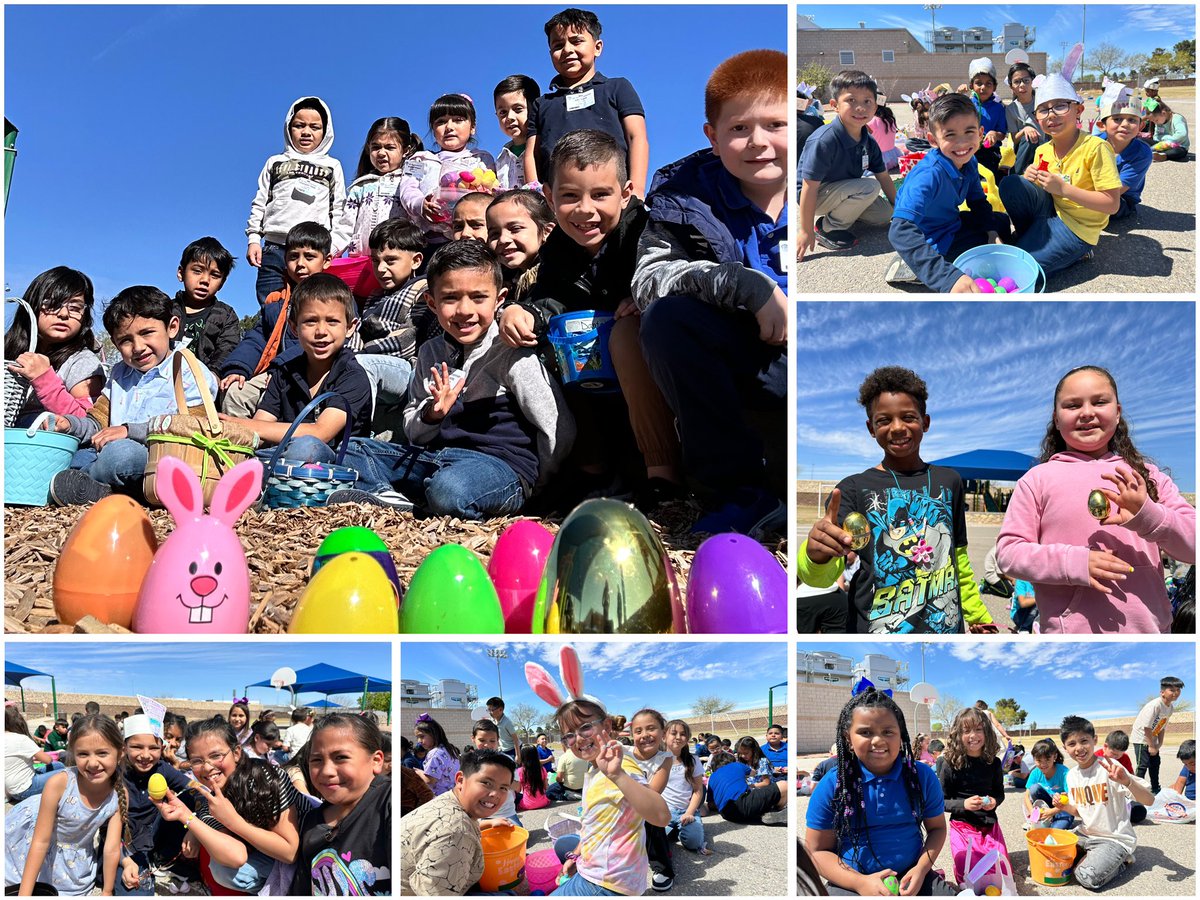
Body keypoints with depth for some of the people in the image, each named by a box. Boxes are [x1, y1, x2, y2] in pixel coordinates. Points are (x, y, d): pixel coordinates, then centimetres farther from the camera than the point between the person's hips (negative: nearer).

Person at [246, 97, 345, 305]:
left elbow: (339, 211, 14)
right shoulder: (275, 162, 22)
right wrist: (253, 239, 5)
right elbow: (260, 203, 18)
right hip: (274, 249, 2)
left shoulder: (333, 166, 19)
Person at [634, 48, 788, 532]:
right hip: (744, 362, 1)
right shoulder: (687, 196, -3)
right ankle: (738, 490, -20)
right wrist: (744, 285, -31)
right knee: (665, 319, -27)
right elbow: (646, 279, -18)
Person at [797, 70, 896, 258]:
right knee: (870, 187, -24)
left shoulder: (869, 142, -6)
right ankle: (826, 228, -11)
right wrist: (806, 231, -28)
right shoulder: (824, 141, -30)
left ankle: (832, 214, 14)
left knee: (884, 213, 3)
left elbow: (883, 177, 7)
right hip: (818, 195, -8)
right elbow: (810, 187, -29)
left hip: (842, 190, 8)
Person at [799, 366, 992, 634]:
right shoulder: (854, 488, -5)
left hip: (947, 626, 3)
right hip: (878, 627, -3)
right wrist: (816, 554, -37)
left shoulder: (949, 481, 6)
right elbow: (824, 575, -17)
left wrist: (977, 615, 18)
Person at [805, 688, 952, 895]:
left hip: (911, 877, 3)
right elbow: (817, 851, -2)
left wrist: (922, 867, -6)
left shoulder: (923, 776, 2)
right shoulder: (830, 786, -6)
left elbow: (937, 827, 13)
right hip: (852, 883, -3)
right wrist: (860, 882, -16)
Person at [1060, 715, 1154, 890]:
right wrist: (1065, 806, -7)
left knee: (1088, 877, -26)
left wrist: (1126, 781, -45)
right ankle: (1091, 856, 15)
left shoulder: (1109, 767, -19)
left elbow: (1149, 800, -25)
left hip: (1115, 839, -7)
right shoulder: (1072, 776, 3)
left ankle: (1121, 860, 2)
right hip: (1086, 834, 7)